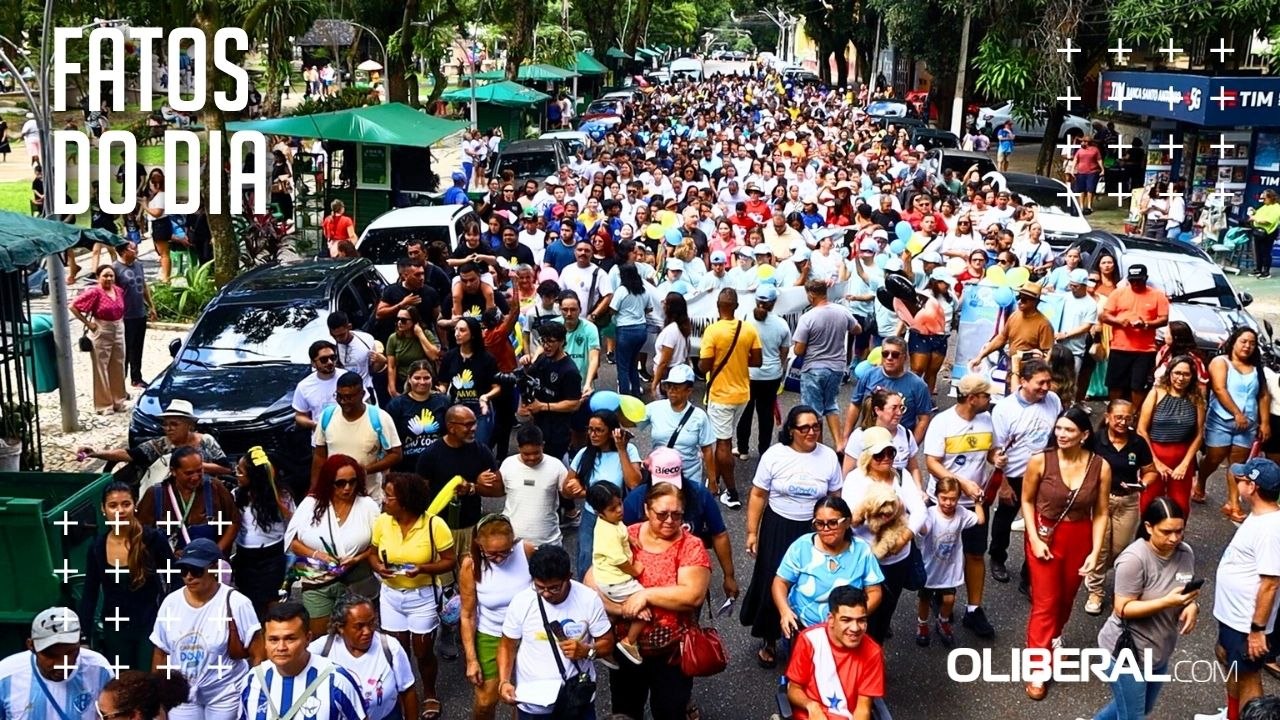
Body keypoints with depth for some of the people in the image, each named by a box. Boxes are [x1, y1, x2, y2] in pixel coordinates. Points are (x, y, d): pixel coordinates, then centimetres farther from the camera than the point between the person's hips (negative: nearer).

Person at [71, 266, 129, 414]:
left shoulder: (119, 290, 3)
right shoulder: (94, 292, -15)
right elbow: (73, 306, -16)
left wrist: (120, 321, 5)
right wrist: (88, 323, -14)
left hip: (118, 331, 6)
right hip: (101, 333, -6)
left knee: (118, 368, 14)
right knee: (101, 369, 1)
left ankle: (119, 400, 26)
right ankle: (104, 404, 7)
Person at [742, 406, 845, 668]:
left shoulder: (829, 457, -4)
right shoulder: (774, 455, -9)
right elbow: (758, 496, -3)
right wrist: (752, 532, -5)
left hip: (814, 531, 1)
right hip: (778, 528, -1)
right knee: (773, 585, 5)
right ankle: (769, 642, 24)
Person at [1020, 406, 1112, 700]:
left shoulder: (1100, 466, -13)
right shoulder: (1040, 461, -18)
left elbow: (1101, 513, -5)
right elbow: (1027, 501, -4)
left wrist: (1095, 552, -11)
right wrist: (1034, 539, -11)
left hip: (1080, 540, 2)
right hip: (1045, 537, -2)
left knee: (1066, 598, 20)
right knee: (1045, 602, -1)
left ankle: (1052, 639, 48)